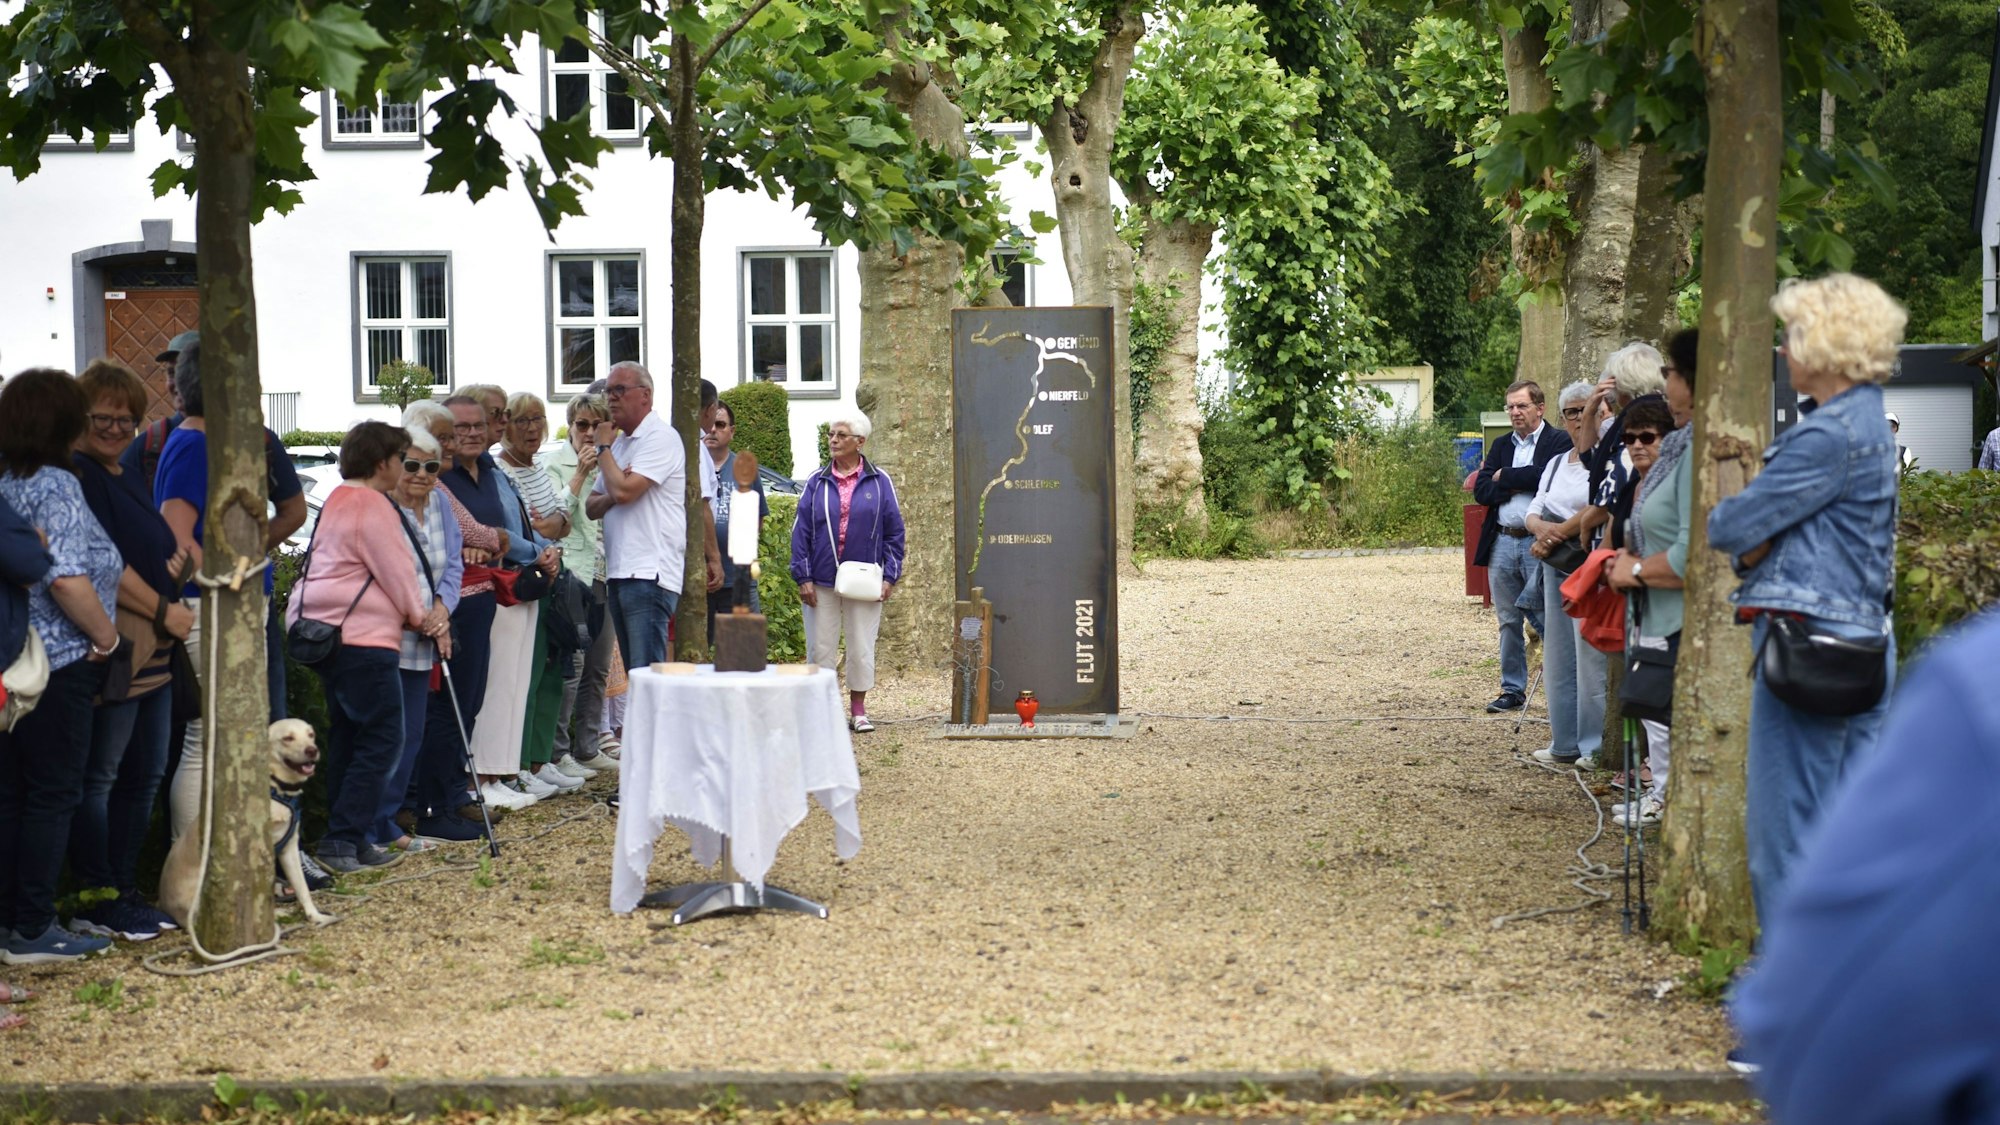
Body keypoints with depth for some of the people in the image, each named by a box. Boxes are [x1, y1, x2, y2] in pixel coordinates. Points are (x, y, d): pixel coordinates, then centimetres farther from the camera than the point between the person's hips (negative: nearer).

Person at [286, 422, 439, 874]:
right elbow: (397, 575, -10)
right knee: (382, 739, -7)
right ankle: (344, 840, -9)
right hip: (360, 635, -11)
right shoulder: (373, 506, -11)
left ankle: (345, 838, 16)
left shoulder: (338, 501, 21)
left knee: (348, 735, 15)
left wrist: (426, 613, 8)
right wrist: (421, 617, 7)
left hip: (320, 630, 11)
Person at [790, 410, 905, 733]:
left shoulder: (879, 482, 2)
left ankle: (858, 710, 18)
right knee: (821, 647, 4)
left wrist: (890, 576, -1)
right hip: (821, 581, 1)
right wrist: (803, 577, -4)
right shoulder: (817, 482, 4)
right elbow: (801, 530, 3)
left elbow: (894, 532, 4)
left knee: (862, 647, 6)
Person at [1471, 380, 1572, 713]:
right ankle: (1513, 690, 19)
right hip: (1502, 542, 6)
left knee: (1546, 620, -6)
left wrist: (1506, 477, -7)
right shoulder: (1501, 445, 15)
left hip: (1539, 544, -6)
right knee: (1508, 622, 11)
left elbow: (1548, 475, -21)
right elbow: (1481, 490, 5)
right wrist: (1520, 485, -10)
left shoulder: (1559, 441, -3)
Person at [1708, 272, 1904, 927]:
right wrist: (1755, 545, -2)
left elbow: (1730, 527, -14)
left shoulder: (1829, 435, -16)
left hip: (1809, 641, -10)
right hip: (1863, 639, 10)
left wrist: (1727, 528, 8)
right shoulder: (1871, 425, 16)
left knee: (1785, 816, -3)